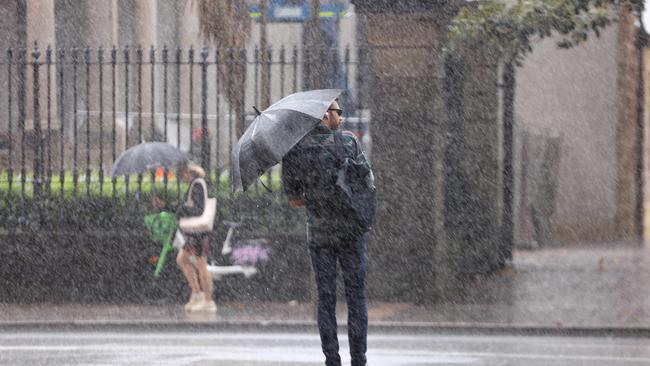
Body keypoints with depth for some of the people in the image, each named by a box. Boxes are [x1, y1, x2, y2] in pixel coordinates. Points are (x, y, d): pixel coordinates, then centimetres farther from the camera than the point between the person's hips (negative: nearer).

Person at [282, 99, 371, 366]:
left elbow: (294, 200, 2)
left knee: (325, 299, 6)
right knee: (356, 297, 5)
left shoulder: (293, 151, -2)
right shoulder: (348, 141, -4)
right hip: (351, 231, -1)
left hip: (318, 233, 1)